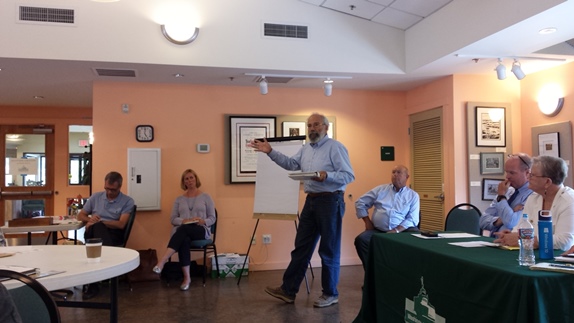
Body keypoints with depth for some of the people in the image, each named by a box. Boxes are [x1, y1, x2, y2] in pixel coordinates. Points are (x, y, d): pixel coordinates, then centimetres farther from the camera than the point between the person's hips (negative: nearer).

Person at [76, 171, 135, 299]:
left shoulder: (127, 201, 4)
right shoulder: (96, 197, 17)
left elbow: (121, 224, -7)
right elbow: (80, 215, 21)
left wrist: (98, 222, -12)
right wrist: (89, 219, -3)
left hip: (114, 235, -2)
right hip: (94, 233, 2)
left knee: (97, 226, -39)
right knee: (96, 227, -37)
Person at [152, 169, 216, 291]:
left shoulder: (206, 197, 13)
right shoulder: (179, 199, 19)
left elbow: (212, 218, 9)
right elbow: (173, 219, 11)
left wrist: (204, 221, -15)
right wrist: (184, 220, -11)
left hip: (201, 230, -2)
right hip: (182, 230, 2)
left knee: (184, 229, -39)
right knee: (184, 240, -39)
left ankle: (161, 263, -50)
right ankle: (186, 277, -37)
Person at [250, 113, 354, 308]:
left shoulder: (335, 147, -10)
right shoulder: (305, 149, 14)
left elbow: (349, 175, -15)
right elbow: (290, 164, 16)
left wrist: (327, 175, -30)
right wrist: (270, 152, 8)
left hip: (330, 201, -8)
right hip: (311, 200, 8)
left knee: (329, 250, 2)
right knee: (301, 246, 11)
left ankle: (331, 294, 16)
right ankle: (288, 290, 19)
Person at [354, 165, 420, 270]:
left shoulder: (413, 195, 9)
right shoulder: (381, 189, 14)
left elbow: (412, 219, -2)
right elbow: (360, 203, 17)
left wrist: (396, 230, -17)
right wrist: (367, 221, 6)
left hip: (401, 231, -1)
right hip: (377, 230, 1)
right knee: (360, 240, -26)